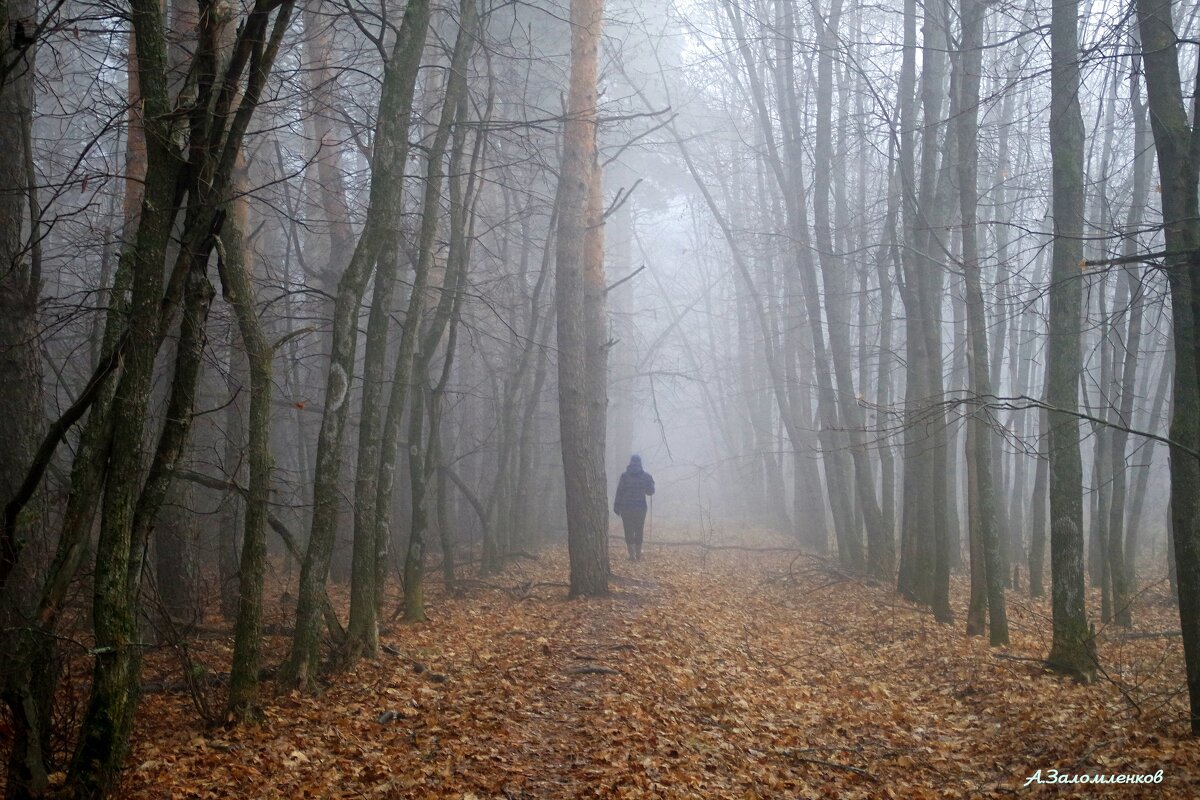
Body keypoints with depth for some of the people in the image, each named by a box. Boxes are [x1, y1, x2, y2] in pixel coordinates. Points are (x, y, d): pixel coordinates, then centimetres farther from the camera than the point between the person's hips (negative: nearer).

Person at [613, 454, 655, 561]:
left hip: (626, 508, -1)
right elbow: (650, 491, 5)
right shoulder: (645, 476, -3)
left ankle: (632, 555, -1)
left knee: (629, 532, 5)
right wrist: (651, 482, 23)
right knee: (639, 531, 13)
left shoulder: (624, 476, -7)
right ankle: (638, 555, 16)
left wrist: (616, 507, 1)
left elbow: (619, 492, -6)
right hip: (640, 508, 1)